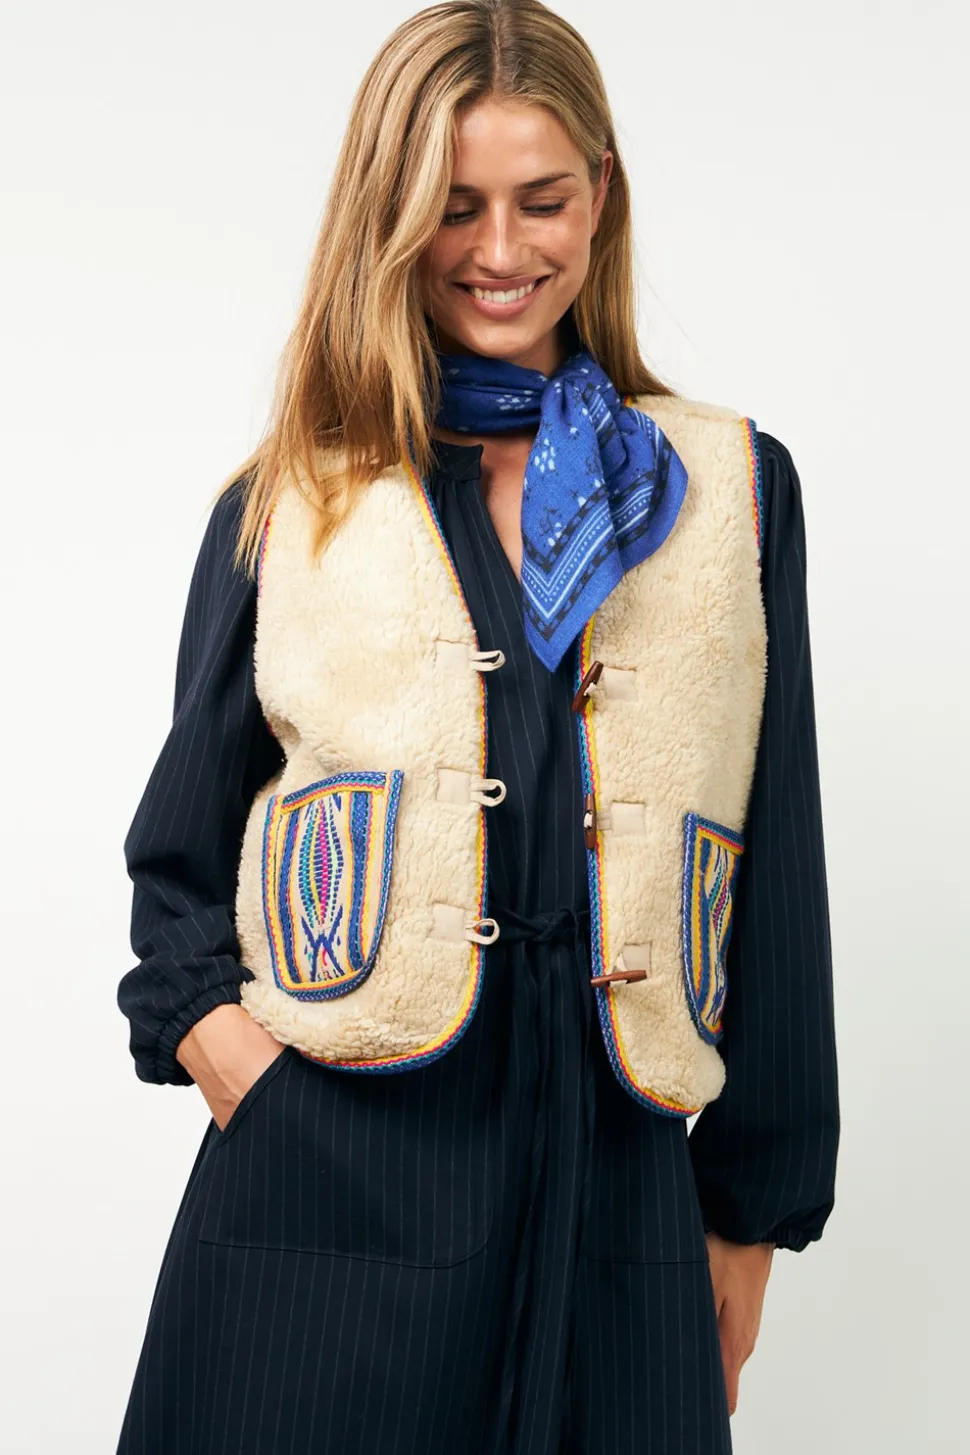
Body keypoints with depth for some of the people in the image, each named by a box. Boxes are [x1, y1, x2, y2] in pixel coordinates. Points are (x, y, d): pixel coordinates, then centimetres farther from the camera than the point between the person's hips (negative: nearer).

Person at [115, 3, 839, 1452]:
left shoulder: (731, 491, 8)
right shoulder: (292, 503, 7)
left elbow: (776, 879, 9)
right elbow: (180, 857, 12)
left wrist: (754, 1206, 9)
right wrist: (215, 1034, -8)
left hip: (614, 1185, 1)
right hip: (328, 1184, -1)